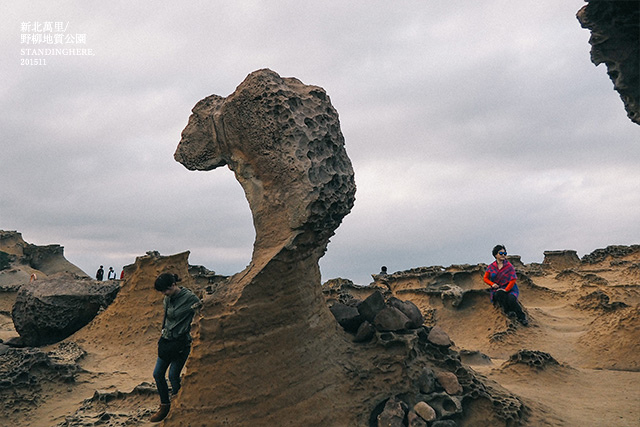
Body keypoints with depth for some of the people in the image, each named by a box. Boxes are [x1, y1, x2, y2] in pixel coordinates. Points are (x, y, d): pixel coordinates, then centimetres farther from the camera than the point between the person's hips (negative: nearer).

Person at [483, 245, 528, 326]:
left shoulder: (509, 266, -1)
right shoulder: (491, 266, 5)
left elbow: (513, 280, -4)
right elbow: (486, 278, 13)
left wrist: (506, 289, -15)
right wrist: (492, 284, -8)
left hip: (509, 288, -1)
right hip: (497, 290, 1)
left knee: (511, 299, -32)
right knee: (500, 294, -36)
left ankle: (521, 317, -12)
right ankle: (508, 312, -23)